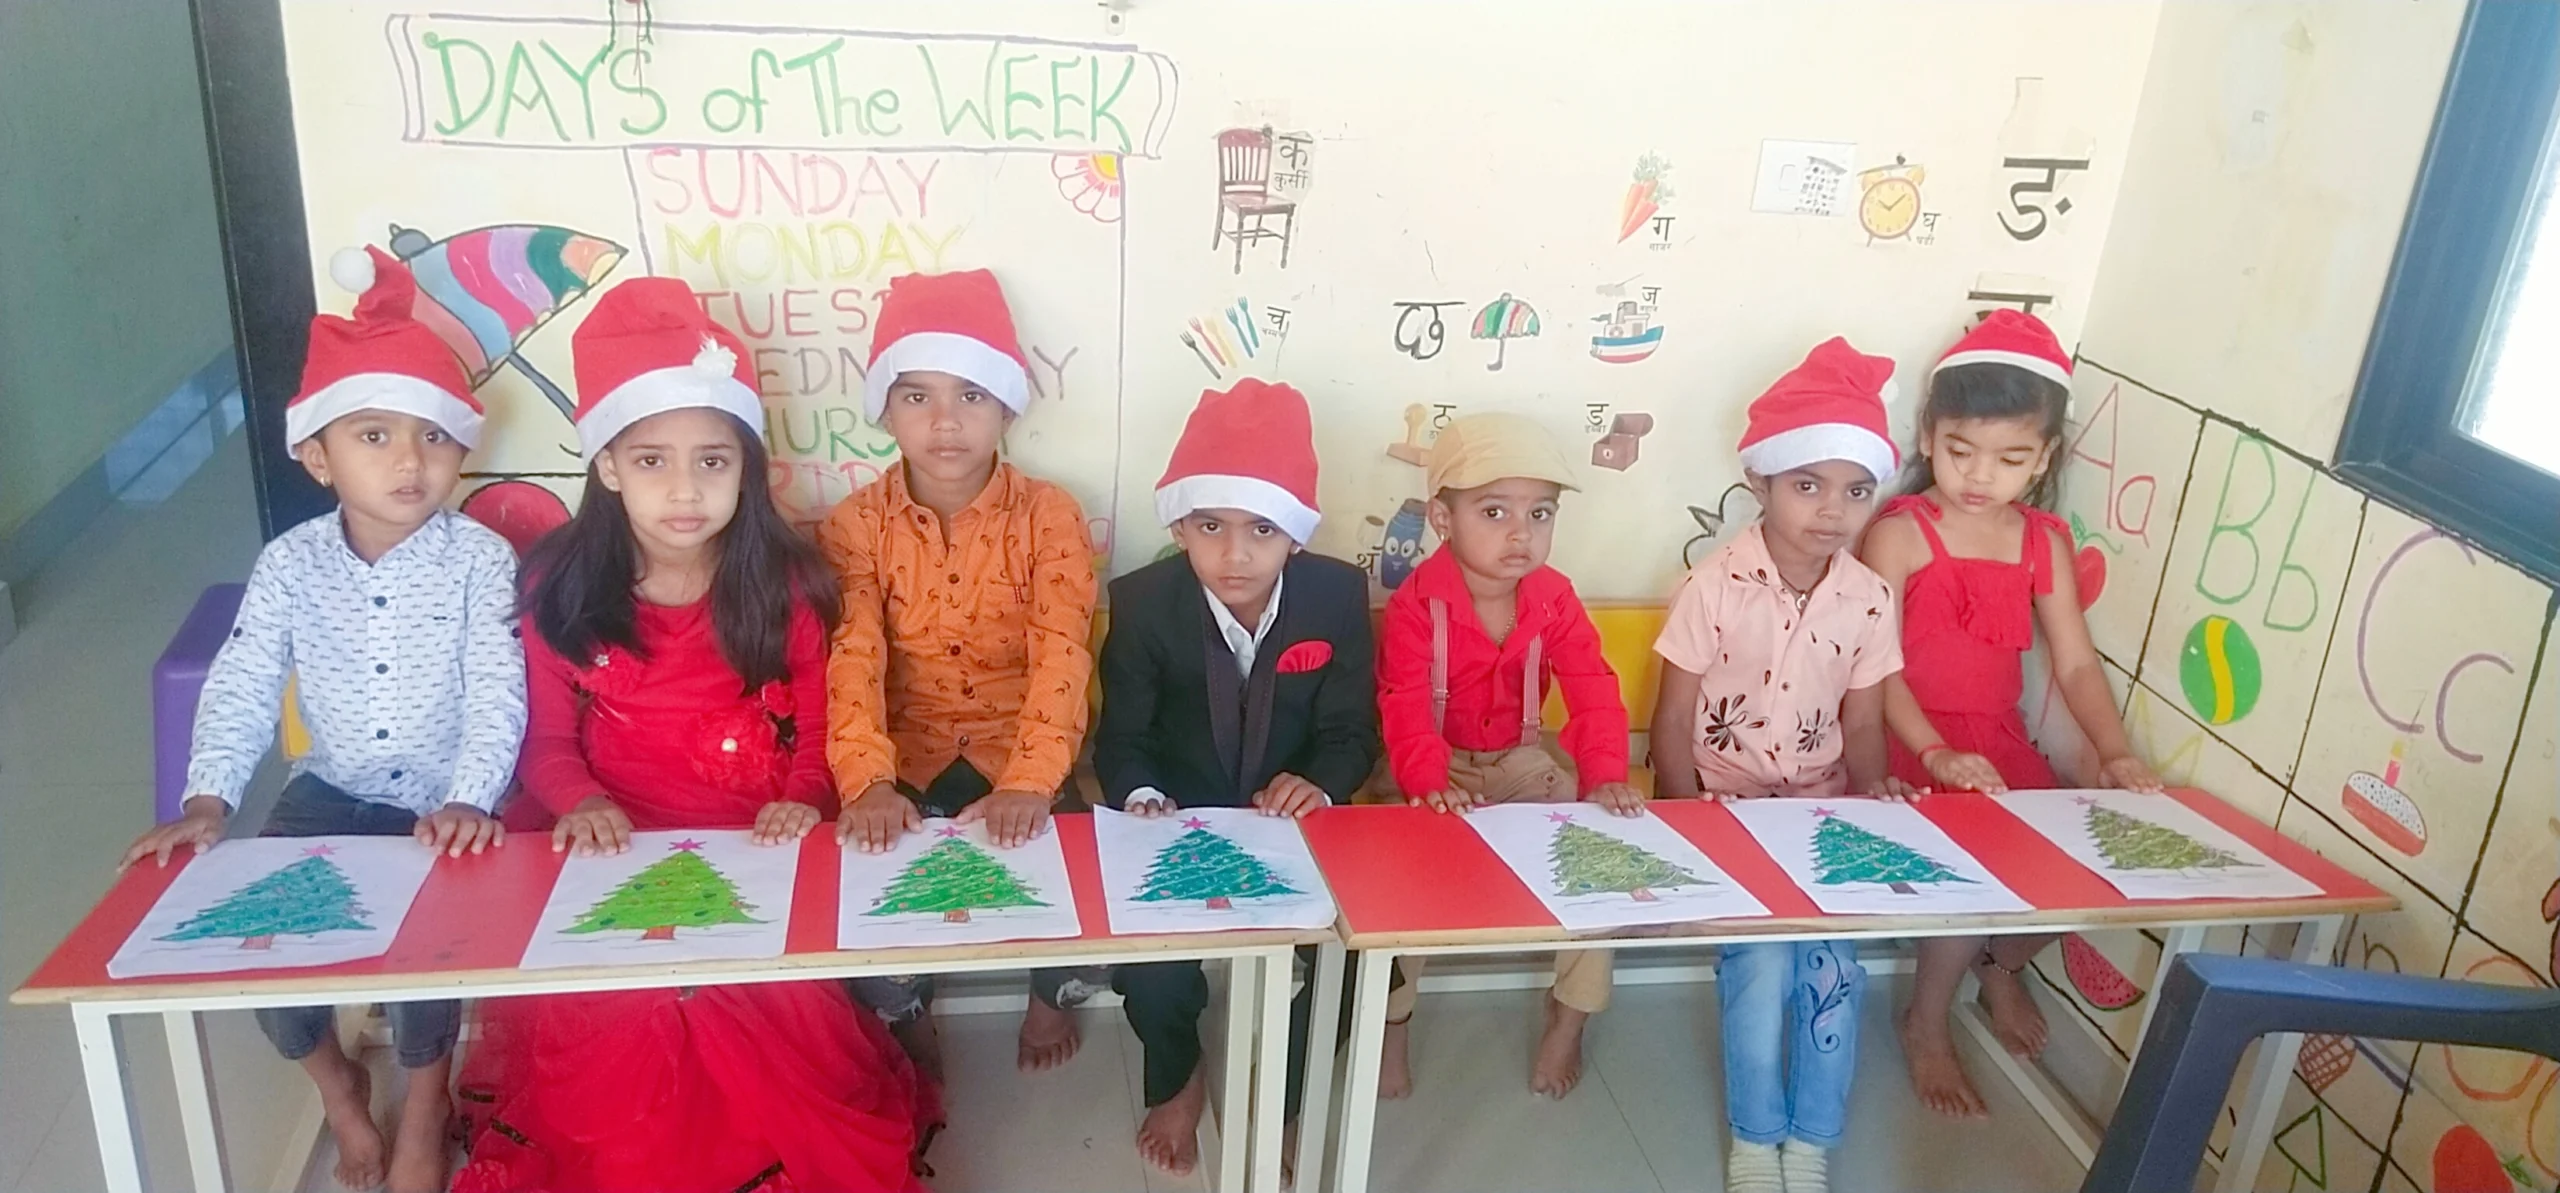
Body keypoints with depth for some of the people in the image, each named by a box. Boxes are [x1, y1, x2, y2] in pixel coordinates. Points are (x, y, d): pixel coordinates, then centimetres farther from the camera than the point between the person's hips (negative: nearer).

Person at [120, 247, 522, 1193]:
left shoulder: (479, 558, -13)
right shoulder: (290, 564, -4)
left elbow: (497, 692, -18)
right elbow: (242, 688, -4)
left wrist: (468, 802, -30)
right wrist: (206, 803, -15)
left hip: (446, 802, -4)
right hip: (329, 792, 4)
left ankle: (425, 1098, 6)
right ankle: (333, 1078, 18)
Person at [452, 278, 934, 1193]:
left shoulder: (787, 585, -2)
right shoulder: (558, 590, -1)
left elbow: (819, 732, 4)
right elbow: (548, 743, 5)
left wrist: (804, 801, -16)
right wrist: (581, 802, -15)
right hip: (616, 862, 1)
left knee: (761, 1006, -23)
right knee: (610, 1018, -20)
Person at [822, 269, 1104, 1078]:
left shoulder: (1049, 515, -9)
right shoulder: (855, 525, -6)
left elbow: (1061, 655, -19)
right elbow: (852, 659, -18)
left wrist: (1030, 783, -34)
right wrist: (867, 782, -35)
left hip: (1016, 748, -1)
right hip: (908, 753, 1)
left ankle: (1056, 988, 13)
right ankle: (903, 1011, 12)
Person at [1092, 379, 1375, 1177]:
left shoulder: (1339, 594, -12)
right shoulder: (1143, 601, -15)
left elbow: (1352, 733, -5)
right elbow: (1121, 739, -8)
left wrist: (1321, 786, -28)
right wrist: (1141, 800, -31)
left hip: (1290, 825, 1)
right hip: (1176, 823, -1)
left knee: (1313, 954, -20)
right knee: (1146, 957, -23)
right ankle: (1176, 1081, 14)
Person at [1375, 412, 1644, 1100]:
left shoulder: (1555, 600, -8)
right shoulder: (1416, 605, -20)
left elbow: (1593, 695, -17)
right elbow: (1406, 709, -29)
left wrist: (1604, 779, -34)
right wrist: (1429, 784, -48)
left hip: (1520, 763, 4)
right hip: (1437, 771, -3)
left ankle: (1570, 1017, 5)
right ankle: (1391, 1024, -5)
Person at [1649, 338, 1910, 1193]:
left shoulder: (1869, 599, -1)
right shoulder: (1713, 586, -11)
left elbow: (1861, 726, 6)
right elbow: (1672, 720, -7)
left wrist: (1871, 787, -14)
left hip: (1820, 809, 3)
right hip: (1724, 806, -3)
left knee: (1833, 961, -18)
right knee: (1762, 960, -21)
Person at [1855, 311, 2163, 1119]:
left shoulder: (2045, 544, 5)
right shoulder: (1900, 534, -11)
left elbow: (2075, 665, 3)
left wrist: (2115, 754, -13)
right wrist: (1936, 755, -28)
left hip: (1997, 742, 6)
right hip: (1910, 742, -6)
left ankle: (2002, 969, 28)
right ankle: (1926, 1026, 2)